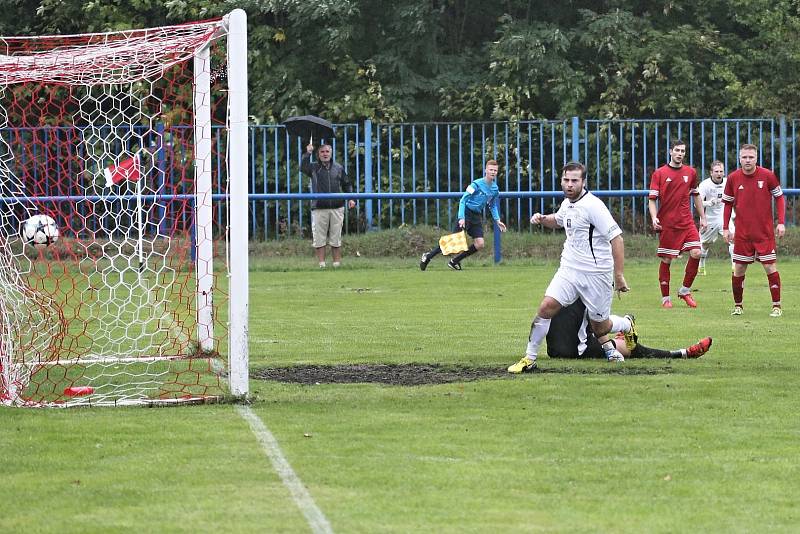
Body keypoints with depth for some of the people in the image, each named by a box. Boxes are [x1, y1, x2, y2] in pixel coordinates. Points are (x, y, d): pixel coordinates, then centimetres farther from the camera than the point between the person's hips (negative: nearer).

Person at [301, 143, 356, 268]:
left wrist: (350, 198, 7)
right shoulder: (314, 168, 7)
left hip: (337, 207, 1)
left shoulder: (338, 168, 13)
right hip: (319, 208, -1)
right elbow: (303, 168, -13)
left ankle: (337, 263, 8)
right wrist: (308, 153, -20)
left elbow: (346, 184, 19)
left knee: (336, 239, 4)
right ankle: (322, 264, 0)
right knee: (319, 239, -3)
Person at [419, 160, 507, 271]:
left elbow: (493, 206, 21)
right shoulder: (476, 184, -15)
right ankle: (428, 256, 5)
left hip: (477, 217, 6)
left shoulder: (495, 189, 5)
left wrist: (497, 220, 9)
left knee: (479, 244, -7)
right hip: (466, 214, -6)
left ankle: (454, 261, 8)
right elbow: (463, 200, -15)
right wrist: (461, 218, -24)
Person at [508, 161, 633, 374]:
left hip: (596, 274, -6)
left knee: (599, 326, 7)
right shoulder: (567, 203, 7)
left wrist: (619, 275, -21)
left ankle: (627, 325, 41)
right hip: (569, 269, 6)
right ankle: (529, 359, -5)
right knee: (547, 307, -11)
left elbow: (616, 238, -19)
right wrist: (542, 219, 9)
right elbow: (558, 220, 32)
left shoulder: (593, 205, -18)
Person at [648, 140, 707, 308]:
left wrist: (702, 217, 18)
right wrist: (654, 217, -18)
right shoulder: (659, 173, -1)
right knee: (666, 260, 1)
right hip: (667, 224, -3)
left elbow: (696, 195, 20)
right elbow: (652, 198, -3)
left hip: (686, 222, 3)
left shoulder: (690, 173, 9)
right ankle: (665, 298, 12)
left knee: (696, 253, -11)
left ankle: (685, 290, 6)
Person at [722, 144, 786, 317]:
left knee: (770, 267, -5)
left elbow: (779, 197, 2)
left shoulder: (767, 175, -6)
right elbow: (727, 203, 9)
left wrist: (781, 222, -4)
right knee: (738, 269, 2)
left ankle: (777, 306, 2)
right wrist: (725, 228, 5)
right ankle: (738, 306, 17)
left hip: (765, 232, -2)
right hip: (742, 233, 2)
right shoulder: (733, 178, -1)